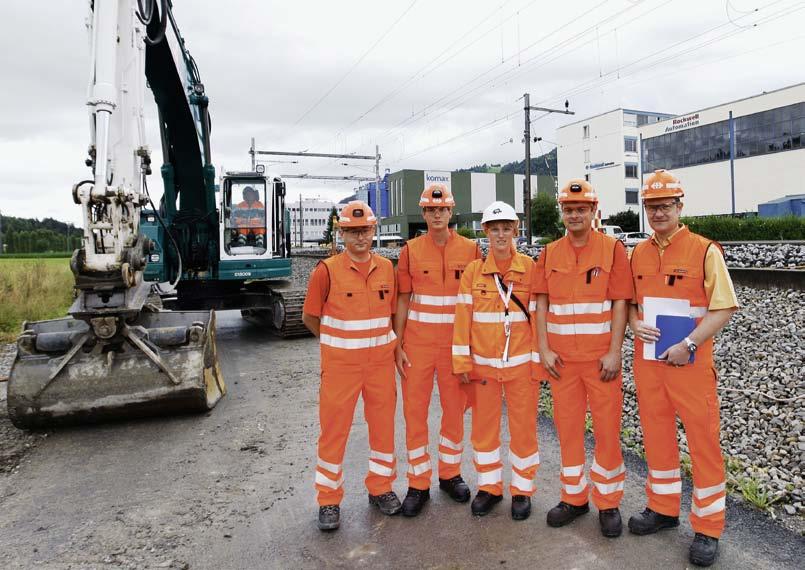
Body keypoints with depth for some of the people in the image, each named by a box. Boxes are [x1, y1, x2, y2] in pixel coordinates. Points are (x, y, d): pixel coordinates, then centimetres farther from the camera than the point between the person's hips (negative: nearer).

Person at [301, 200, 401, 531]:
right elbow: (309, 317, -1)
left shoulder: (386, 268, 3)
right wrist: (338, 342, 6)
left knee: (383, 426, 13)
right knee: (334, 430, 5)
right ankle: (328, 500, 22)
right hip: (341, 364, -4)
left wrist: (380, 341, 9)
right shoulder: (327, 271, -10)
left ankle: (380, 488, 33)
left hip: (381, 362, 4)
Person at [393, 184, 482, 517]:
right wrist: (398, 346, -3)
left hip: (456, 345, 1)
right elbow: (402, 301, 3)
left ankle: (450, 474, 30)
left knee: (455, 410, 11)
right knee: (415, 412, 4)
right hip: (417, 344, 0)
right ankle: (418, 484, 19)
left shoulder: (470, 249, 1)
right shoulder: (411, 250, 1)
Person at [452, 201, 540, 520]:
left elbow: (537, 316, -2)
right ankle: (489, 486, 30)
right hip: (483, 362, 2)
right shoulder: (473, 271, 0)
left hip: (520, 361, -1)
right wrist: (462, 361, -2)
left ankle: (522, 489, 26)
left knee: (523, 425, 8)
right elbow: (462, 318, 0)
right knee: (484, 424, 12)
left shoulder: (530, 268, -4)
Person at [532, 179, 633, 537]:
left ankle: (608, 503, 22)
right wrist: (544, 349, -2)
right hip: (561, 359, 3)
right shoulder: (549, 254, 7)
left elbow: (620, 303, -6)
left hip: (601, 358, -3)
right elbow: (542, 303, 6)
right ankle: (574, 498, 26)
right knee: (567, 427, 11)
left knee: (607, 429, 5)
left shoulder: (612, 249, -2)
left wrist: (614, 353, -11)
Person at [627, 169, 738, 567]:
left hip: (691, 364, -5)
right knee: (656, 437, 15)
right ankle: (663, 509, 32)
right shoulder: (637, 254, 8)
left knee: (703, 442, 4)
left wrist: (688, 345, -18)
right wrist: (634, 323, -4)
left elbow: (724, 307, -10)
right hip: (647, 363, 5)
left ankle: (708, 529, 19)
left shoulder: (704, 250, -7)